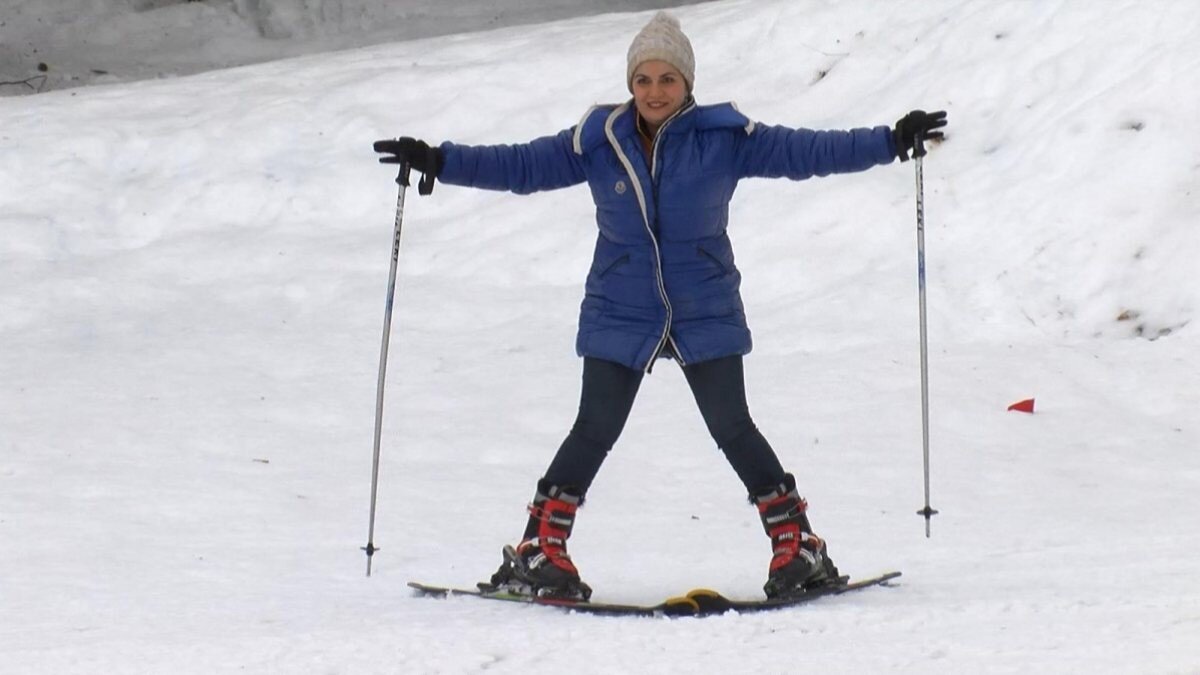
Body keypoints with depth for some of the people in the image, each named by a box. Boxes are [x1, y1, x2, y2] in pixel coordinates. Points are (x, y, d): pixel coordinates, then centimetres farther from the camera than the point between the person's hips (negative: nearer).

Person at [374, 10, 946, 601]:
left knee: (733, 430, -1)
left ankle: (798, 549, 13)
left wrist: (891, 142, -11)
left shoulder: (725, 137, -6)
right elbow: (521, 166, -1)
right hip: (619, 316, 1)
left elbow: (806, 152, -5)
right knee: (595, 432, -2)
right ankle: (537, 553, 9)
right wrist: (439, 161, -7)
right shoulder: (597, 141, -3)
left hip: (707, 316, 0)